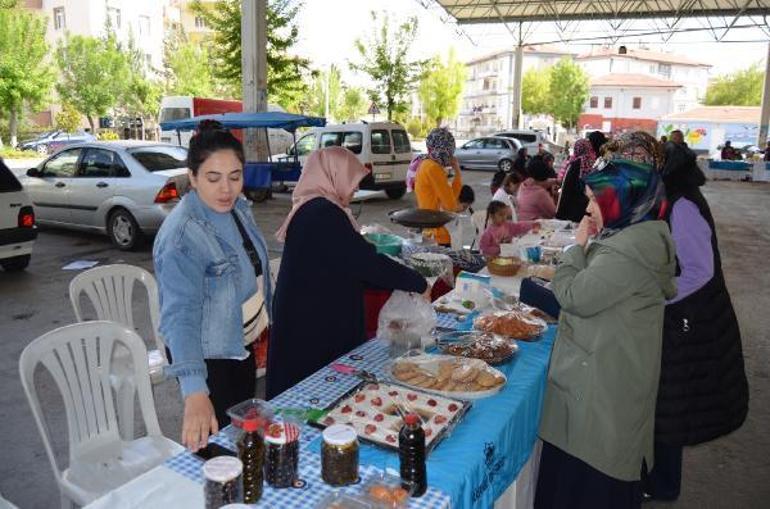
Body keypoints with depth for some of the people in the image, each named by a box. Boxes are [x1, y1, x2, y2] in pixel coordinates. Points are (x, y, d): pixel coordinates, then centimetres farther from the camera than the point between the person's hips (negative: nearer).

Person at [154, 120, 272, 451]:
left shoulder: (238, 207, -4)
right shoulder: (181, 237, -30)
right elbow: (180, 315, -39)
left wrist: (270, 315, 18)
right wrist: (194, 391, -49)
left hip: (243, 345, 8)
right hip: (208, 358, -8)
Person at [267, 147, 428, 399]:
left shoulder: (310, 209, 12)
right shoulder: (323, 214, -20)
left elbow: (350, 266, 16)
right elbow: (367, 262, -21)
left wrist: (401, 282, 12)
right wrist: (418, 283, -8)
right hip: (315, 331, -10)